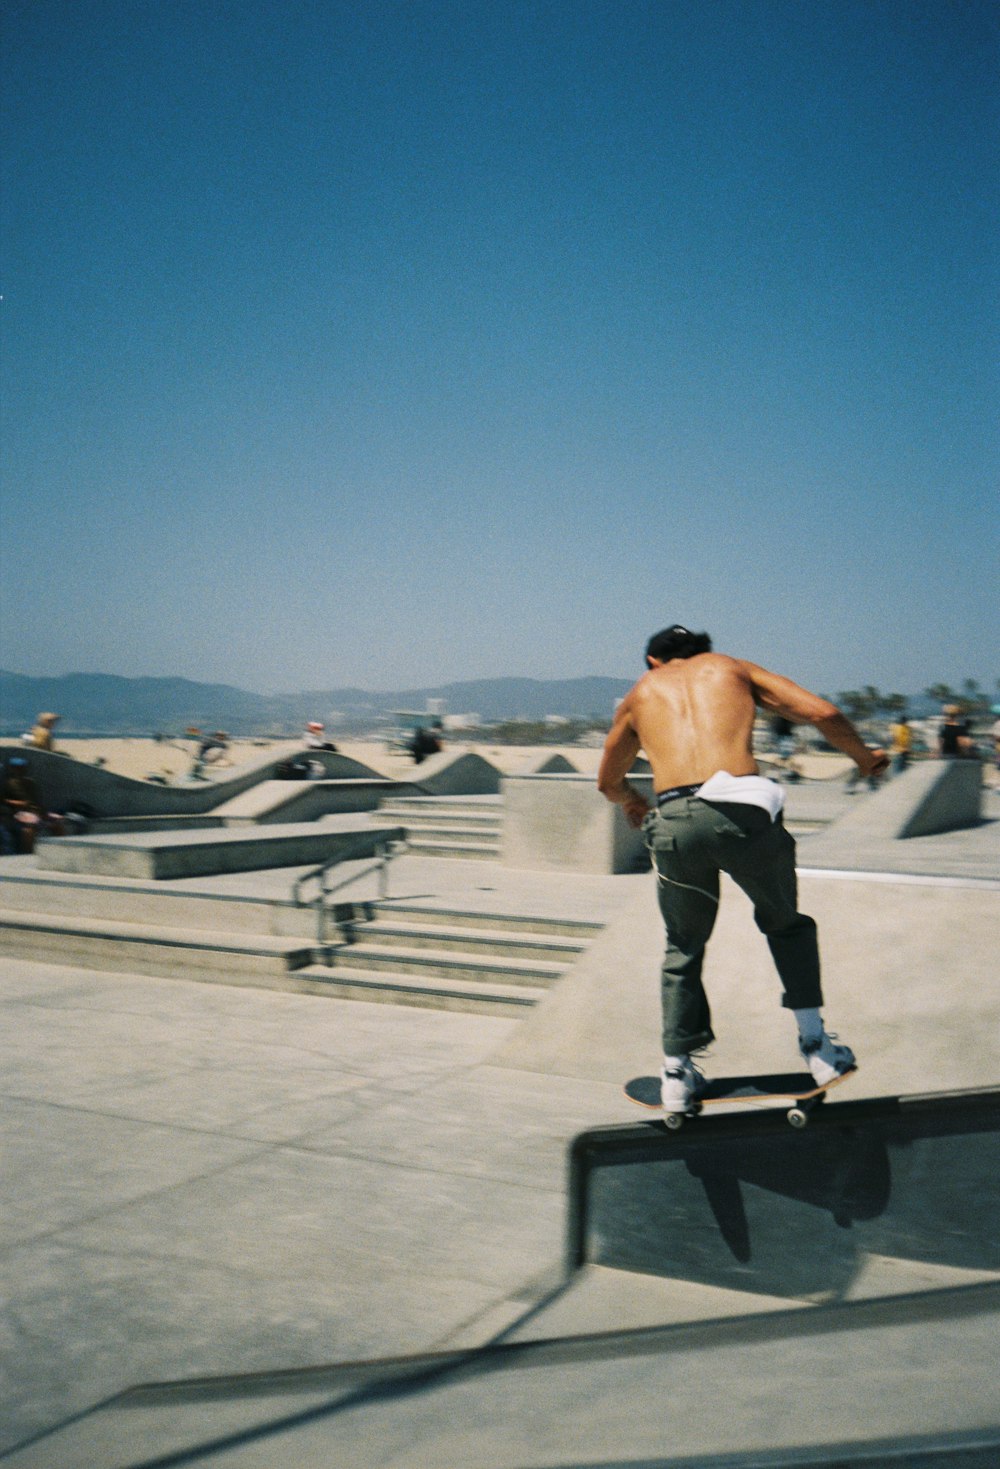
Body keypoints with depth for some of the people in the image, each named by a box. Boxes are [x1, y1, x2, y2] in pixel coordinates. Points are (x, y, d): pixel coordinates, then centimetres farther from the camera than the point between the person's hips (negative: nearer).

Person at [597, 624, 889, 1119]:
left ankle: (676, 1074, 23)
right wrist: (865, 758, 30)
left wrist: (633, 804, 60)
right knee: (786, 924, 24)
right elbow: (823, 713, 12)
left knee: (684, 948, 21)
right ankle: (815, 1044, 20)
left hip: (674, 820, 1)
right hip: (742, 809, -1)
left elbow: (608, 781, 38)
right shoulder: (732, 668, 23)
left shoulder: (640, 693, 27)